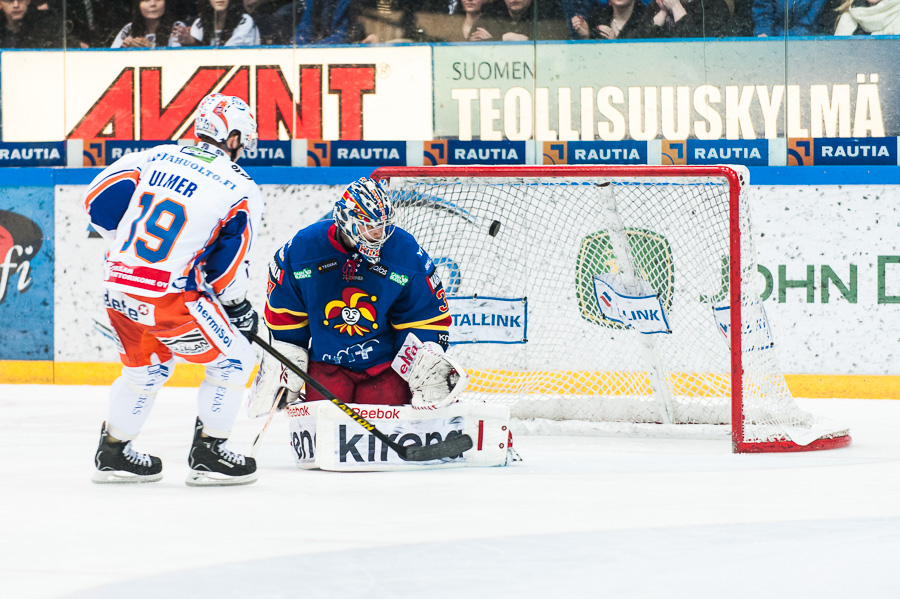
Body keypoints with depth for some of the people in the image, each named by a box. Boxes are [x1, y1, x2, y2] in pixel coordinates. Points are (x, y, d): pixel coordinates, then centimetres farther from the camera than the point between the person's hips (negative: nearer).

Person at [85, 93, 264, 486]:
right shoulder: (242, 190, -5)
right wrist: (239, 309, 15)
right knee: (233, 361, 12)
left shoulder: (154, 158, 6)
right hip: (169, 297, -6)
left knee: (146, 366, 28)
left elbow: (98, 202, 8)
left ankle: (113, 453, 33)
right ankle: (207, 455, 11)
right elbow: (227, 267, -4)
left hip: (118, 287, 6)